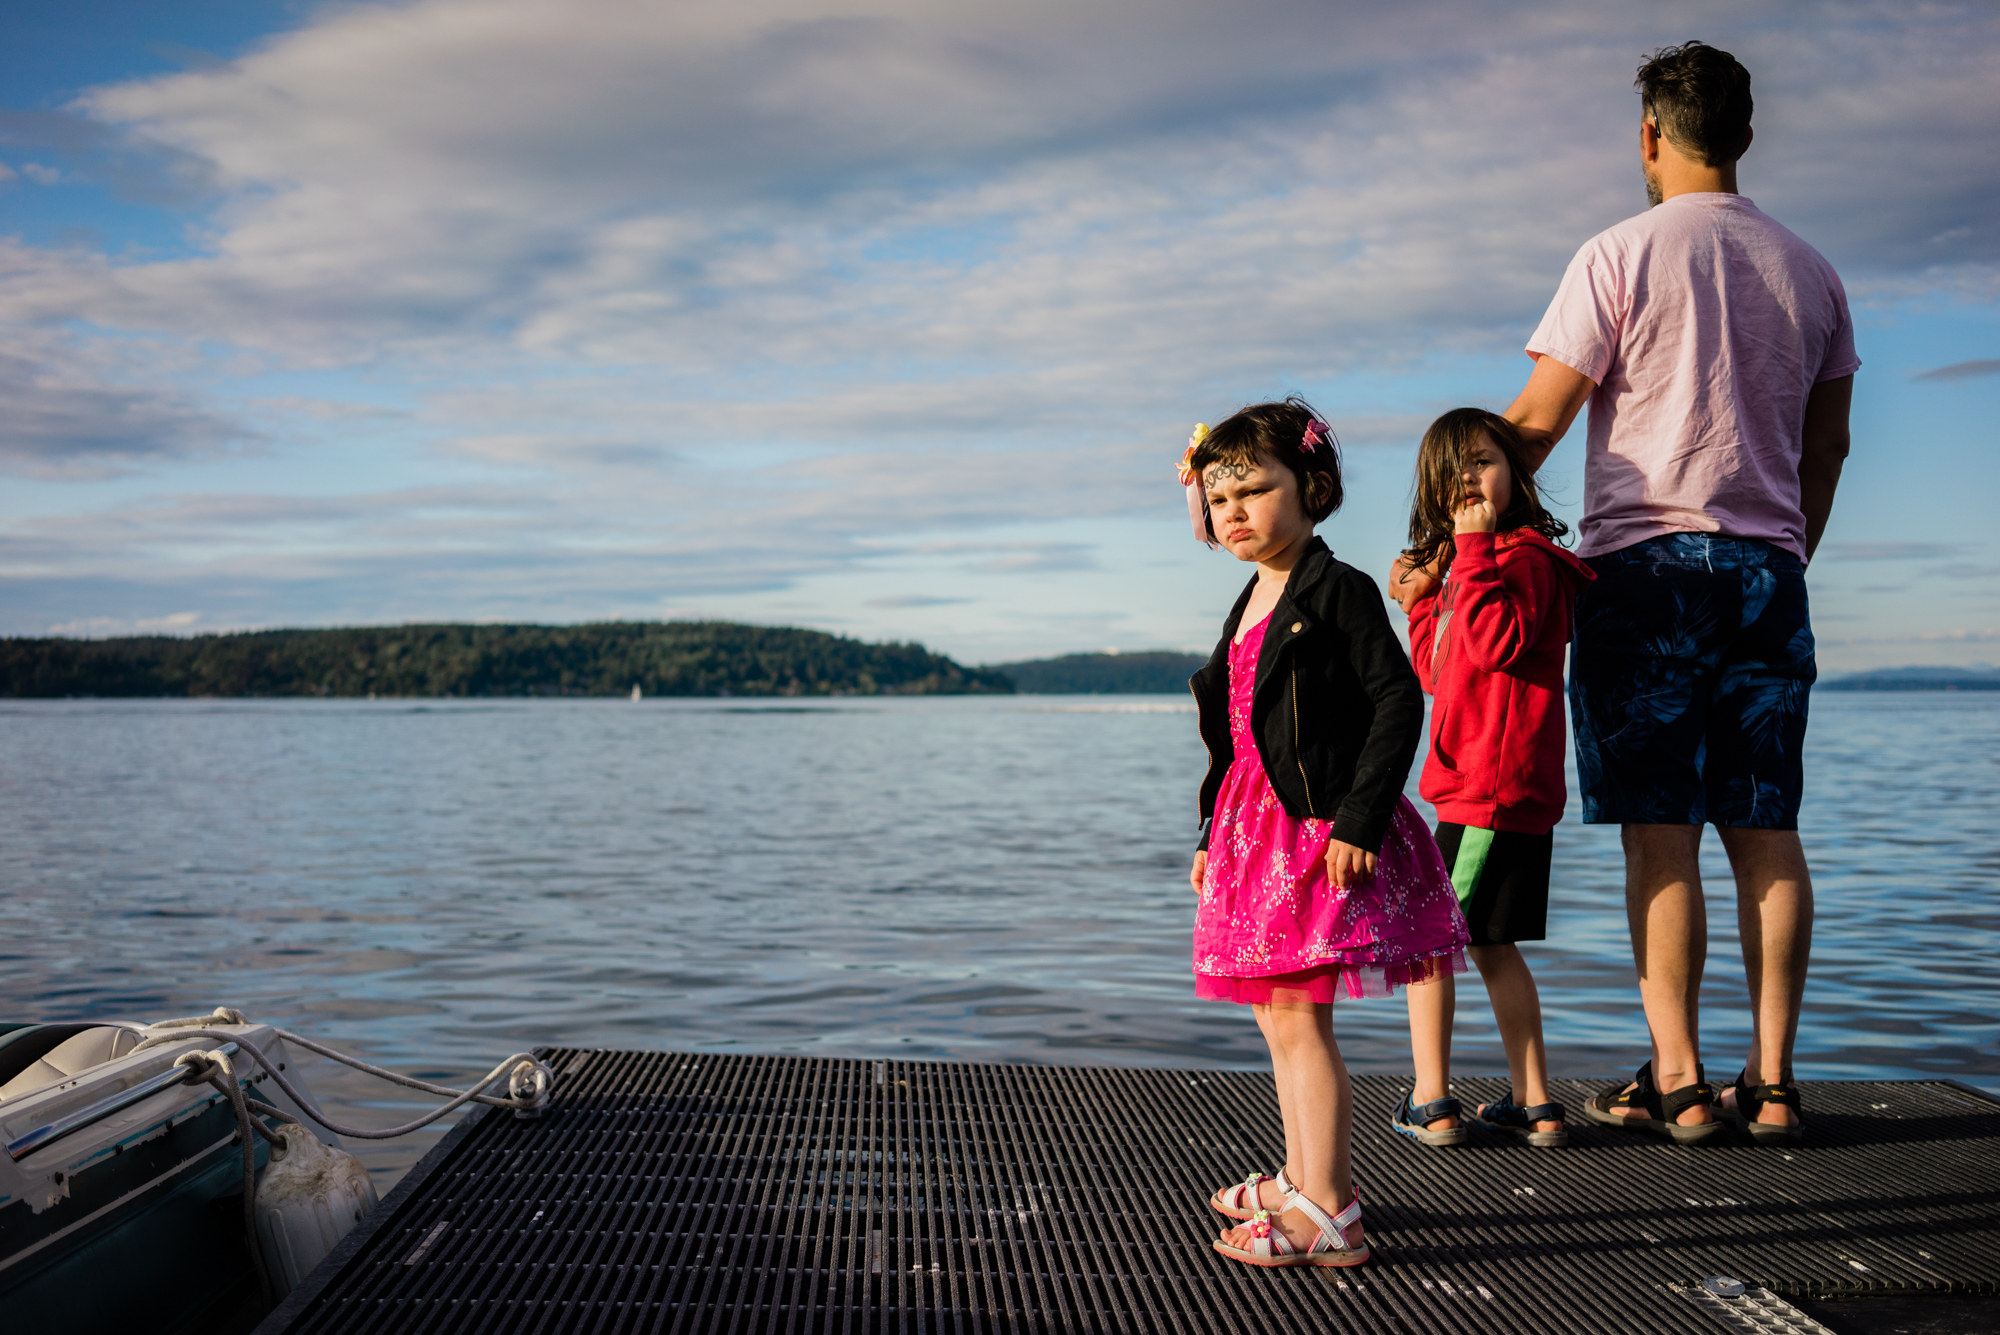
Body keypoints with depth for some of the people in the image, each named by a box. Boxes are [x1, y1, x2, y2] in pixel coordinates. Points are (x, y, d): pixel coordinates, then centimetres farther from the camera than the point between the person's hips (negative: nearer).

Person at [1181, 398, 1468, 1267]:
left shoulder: (1338, 591, -9)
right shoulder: (1248, 612, 17)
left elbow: (1399, 701, -16)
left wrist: (1360, 818, -21)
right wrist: (1212, 835, 20)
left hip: (1320, 829, -9)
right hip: (1256, 829, 9)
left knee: (1297, 1016, -9)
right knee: (1277, 1017, 15)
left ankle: (1327, 1217, -3)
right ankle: (1305, 1179, 29)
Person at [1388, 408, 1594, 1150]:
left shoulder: (1523, 554, -9)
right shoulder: (1477, 561, 20)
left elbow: (1497, 643, -26)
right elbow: (1437, 673, 19)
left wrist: (1473, 552, -21)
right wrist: (1423, 597, 9)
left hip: (1495, 785, -10)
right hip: (1478, 783, 10)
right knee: (1489, 943, 14)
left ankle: (1431, 1102, 2)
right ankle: (1533, 1103, 19)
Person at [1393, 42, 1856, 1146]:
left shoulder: (1621, 255, -4)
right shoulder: (1809, 271, 13)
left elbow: (1535, 421, -7)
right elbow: (1827, 450, 16)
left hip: (1646, 564, -5)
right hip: (1768, 569, 5)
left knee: (1661, 836, -4)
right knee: (1765, 833, 5)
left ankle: (1677, 1083, -2)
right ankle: (1771, 1083, 7)